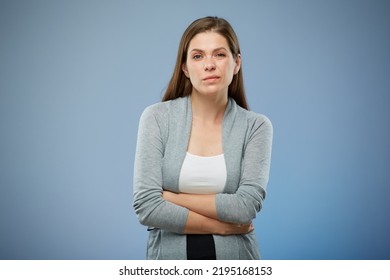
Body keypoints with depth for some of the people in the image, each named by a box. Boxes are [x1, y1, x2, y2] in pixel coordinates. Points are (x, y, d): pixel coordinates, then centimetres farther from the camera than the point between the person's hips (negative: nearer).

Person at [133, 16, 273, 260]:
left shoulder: (256, 126, -7)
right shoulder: (157, 117, -9)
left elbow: (246, 206, -17)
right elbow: (146, 206, -16)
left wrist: (171, 197, -15)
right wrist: (222, 226, -13)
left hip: (234, 256, 0)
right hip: (170, 254, 0)